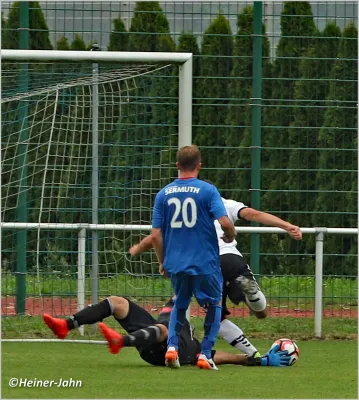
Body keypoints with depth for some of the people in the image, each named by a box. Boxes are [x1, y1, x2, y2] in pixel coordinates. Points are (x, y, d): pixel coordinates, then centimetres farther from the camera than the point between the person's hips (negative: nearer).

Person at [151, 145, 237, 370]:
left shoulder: (164, 194, 3)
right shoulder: (207, 191, -7)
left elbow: (156, 235, 3)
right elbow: (225, 223, -17)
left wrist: (162, 262, 17)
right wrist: (231, 236, 6)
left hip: (176, 264, 3)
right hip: (205, 262, -3)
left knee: (180, 304, 23)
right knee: (214, 306, 16)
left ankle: (172, 346, 1)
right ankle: (205, 354, 4)